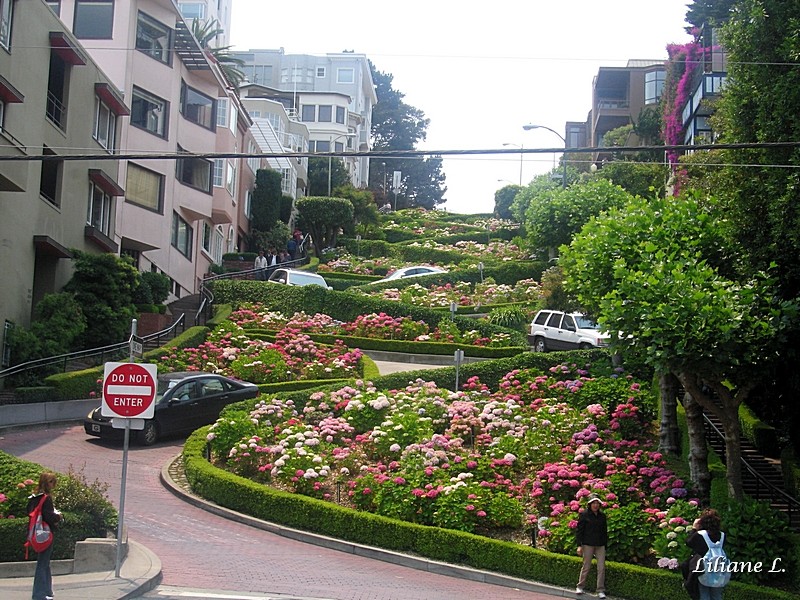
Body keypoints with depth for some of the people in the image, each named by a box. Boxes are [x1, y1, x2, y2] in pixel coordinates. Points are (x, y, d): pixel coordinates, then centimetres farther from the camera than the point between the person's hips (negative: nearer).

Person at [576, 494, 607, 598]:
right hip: (588, 545, -4)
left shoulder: (602, 515, 10)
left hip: (600, 546, 4)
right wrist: (579, 545, -9)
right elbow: (579, 530, -4)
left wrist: (605, 545, 12)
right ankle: (580, 587, 19)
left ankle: (600, 591, 4)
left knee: (601, 567, -2)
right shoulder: (584, 515, -3)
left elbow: (605, 531, 16)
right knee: (586, 566, 2)